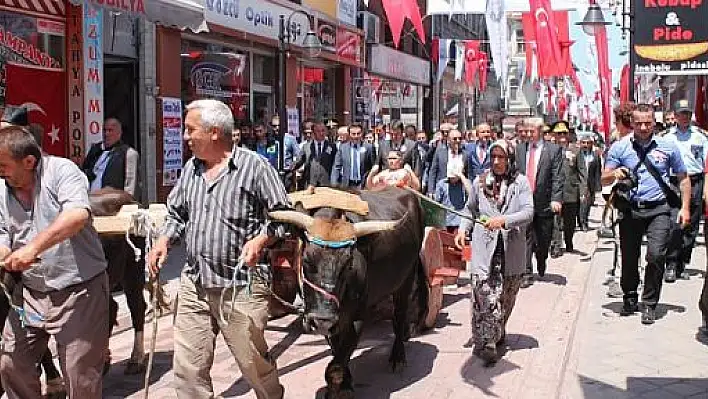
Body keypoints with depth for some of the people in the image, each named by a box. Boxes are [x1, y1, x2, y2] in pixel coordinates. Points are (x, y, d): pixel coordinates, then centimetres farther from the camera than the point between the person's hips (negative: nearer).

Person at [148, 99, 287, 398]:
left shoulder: (254, 166, -6)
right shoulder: (191, 169, 13)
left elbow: (282, 215, -5)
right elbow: (177, 214, 22)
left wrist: (260, 240, -21)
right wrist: (164, 241, 4)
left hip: (241, 286, -5)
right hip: (194, 284, 6)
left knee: (254, 364, 8)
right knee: (188, 368, 7)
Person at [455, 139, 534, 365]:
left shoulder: (521, 182, 1)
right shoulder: (480, 182, 8)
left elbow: (528, 212, -9)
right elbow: (470, 209, 20)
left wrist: (504, 220, -24)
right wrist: (463, 229, 4)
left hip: (512, 250, 0)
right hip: (484, 247, 0)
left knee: (507, 297, 13)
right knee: (485, 296, -11)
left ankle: (498, 333, 36)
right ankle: (485, 344, -6)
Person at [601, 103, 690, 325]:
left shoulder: (668, 146, 5)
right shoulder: (620, 147, 3)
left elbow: (683, 178, 13)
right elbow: (604, 180, 3)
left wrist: (685, 207, 4)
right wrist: (615, 174, -20)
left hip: (658, 209, -1)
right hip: (630, 210, 1)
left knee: (656, 255, -14)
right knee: (629, 258, 8)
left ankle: (649, 305, 1)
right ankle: (629, 298, 29)